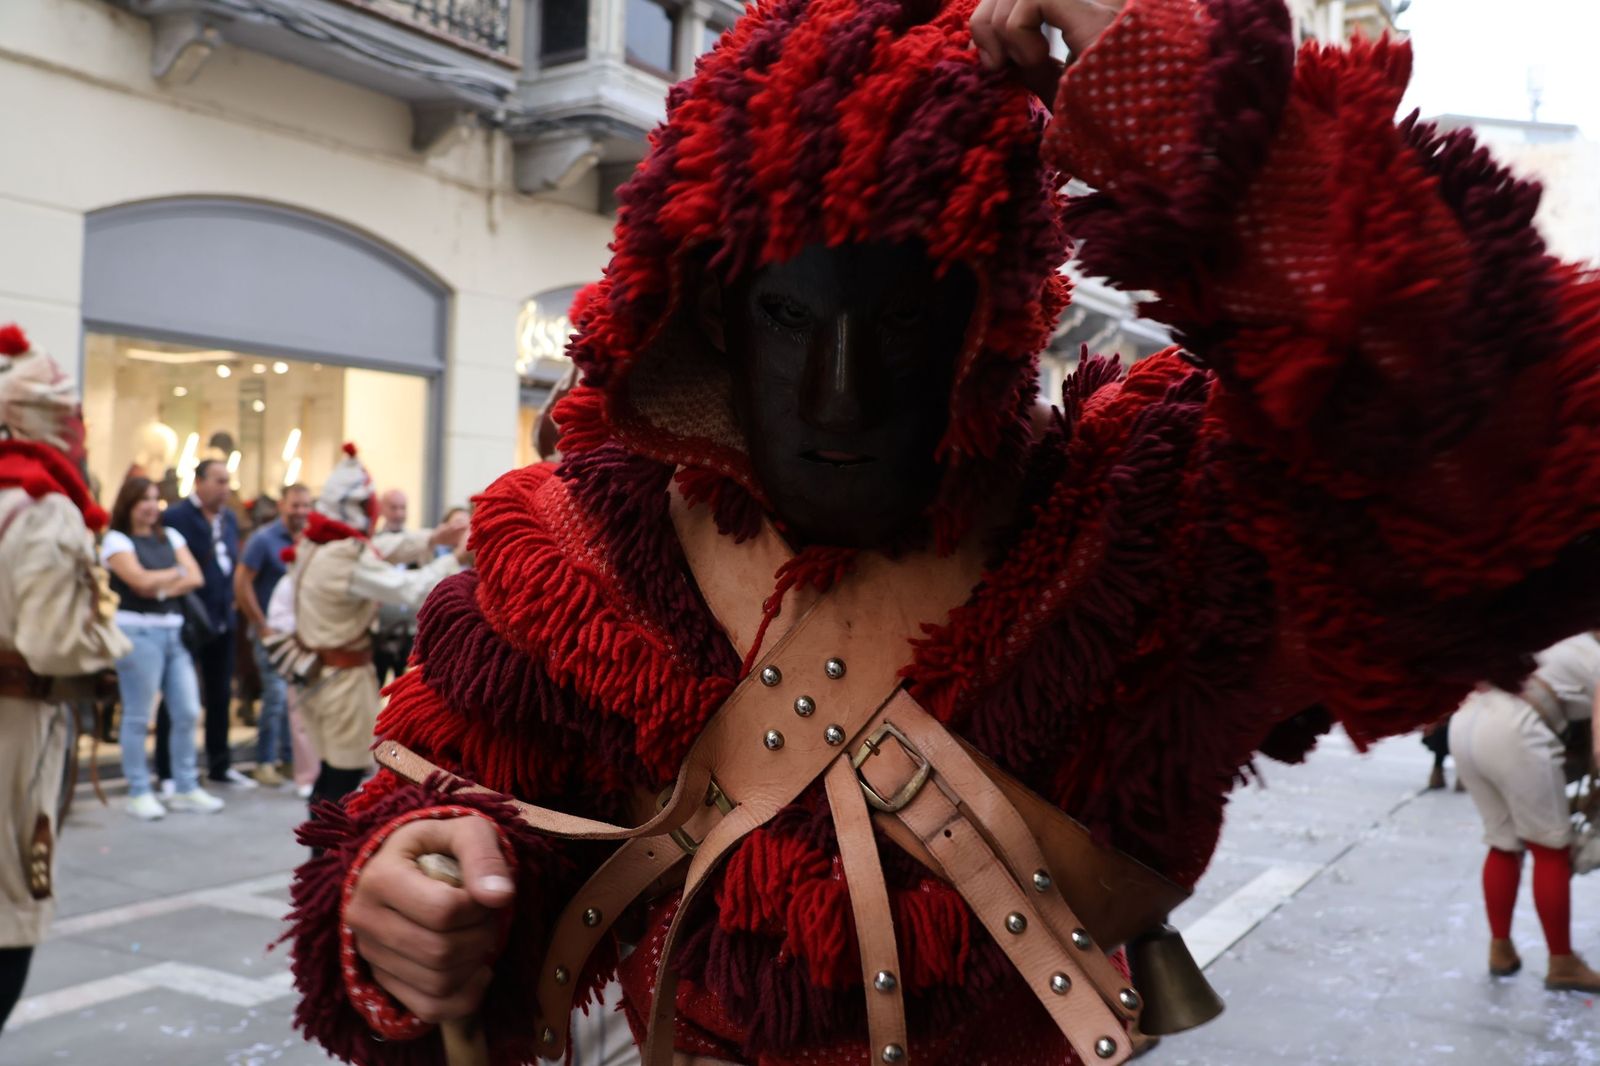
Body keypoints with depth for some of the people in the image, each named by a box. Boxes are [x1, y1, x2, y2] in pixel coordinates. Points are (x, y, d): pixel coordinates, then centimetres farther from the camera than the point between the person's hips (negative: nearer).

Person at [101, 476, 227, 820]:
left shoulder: (170, 536, 16)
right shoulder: (116, 540, -2)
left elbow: (195, 577, 5)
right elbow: (141, 580, -13)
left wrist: (162, 587, -9)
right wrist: (176, 573, 2)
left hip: (175, 631, 6)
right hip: (137, 632, -6)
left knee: (187, 712, 4)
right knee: (138, 716, -1)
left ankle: (186, 789, 14)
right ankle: (138, 793, 8)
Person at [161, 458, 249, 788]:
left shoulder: (229, 519, 9)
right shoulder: (175, 517, -12)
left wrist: (228, 600, 7)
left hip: (222, 619, 6)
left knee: (221, 696, 13)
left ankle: (220, 765, 23)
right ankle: (168, 771, 12)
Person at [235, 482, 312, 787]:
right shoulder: (264, 539, -9)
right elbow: (241, 583, -11)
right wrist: (262, 625, -12)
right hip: (272, 629, -5)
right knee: (278, 693, -9)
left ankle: (288, 753, 24)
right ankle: (265, 762, 2)